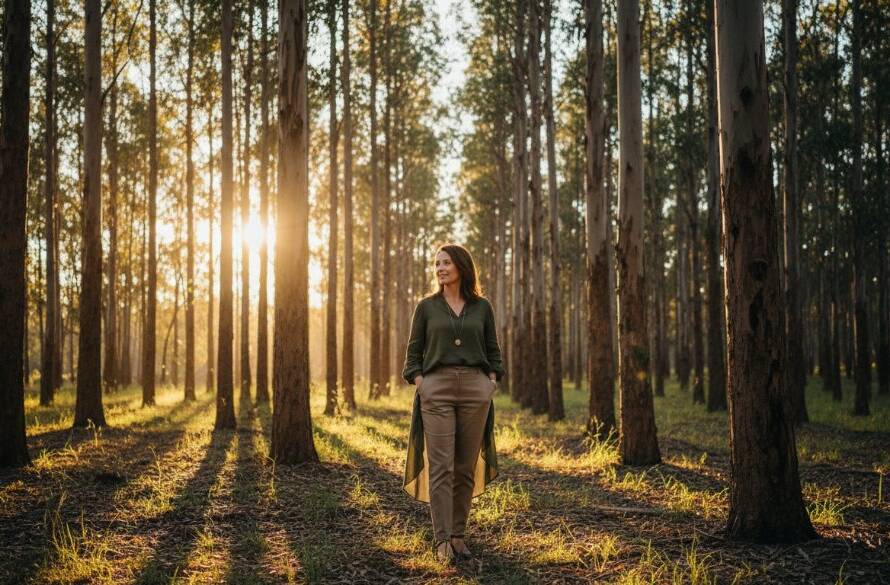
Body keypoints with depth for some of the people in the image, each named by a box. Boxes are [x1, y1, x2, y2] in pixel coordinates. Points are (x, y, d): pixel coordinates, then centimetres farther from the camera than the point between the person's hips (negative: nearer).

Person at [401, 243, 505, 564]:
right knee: (440, 467, -8)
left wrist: (491, 385, 1)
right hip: (436, 388, -1)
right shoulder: (426, 306, 6)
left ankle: (458, 536, 12)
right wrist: (420, 386, -5)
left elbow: (493, 352, 13)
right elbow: (413, 353, 7)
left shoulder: (482, 306, 9)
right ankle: (442, 540, -7)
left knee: (466, 468, 4)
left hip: (475, 389, 1)